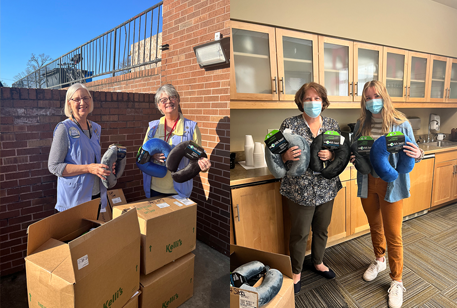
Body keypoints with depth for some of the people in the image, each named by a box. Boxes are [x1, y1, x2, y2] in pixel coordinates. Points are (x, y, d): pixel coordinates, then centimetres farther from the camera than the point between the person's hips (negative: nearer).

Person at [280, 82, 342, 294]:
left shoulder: (332, 125, 3)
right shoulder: (290, 124, -9)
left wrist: (331, 155, -15)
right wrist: (286, 156, -28)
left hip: (326, 188, 4)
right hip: (300, 189, -4)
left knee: (322, 229, 21)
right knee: (299, 233, 8)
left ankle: (318, 263, 46)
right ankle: (296, 272, 32)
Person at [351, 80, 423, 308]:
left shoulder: (400, 123, -9)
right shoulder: (361, 125, 1)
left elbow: (411, 155, -4)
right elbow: (354, 152, 10)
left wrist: (418, 155, -26)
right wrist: (353, 158, -11)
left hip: (392, 185, -3)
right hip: (367, 183, 4)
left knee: (393, 234, 4)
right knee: (375, 226, 21)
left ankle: (397, 281, 23)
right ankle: (379, 260, 46)